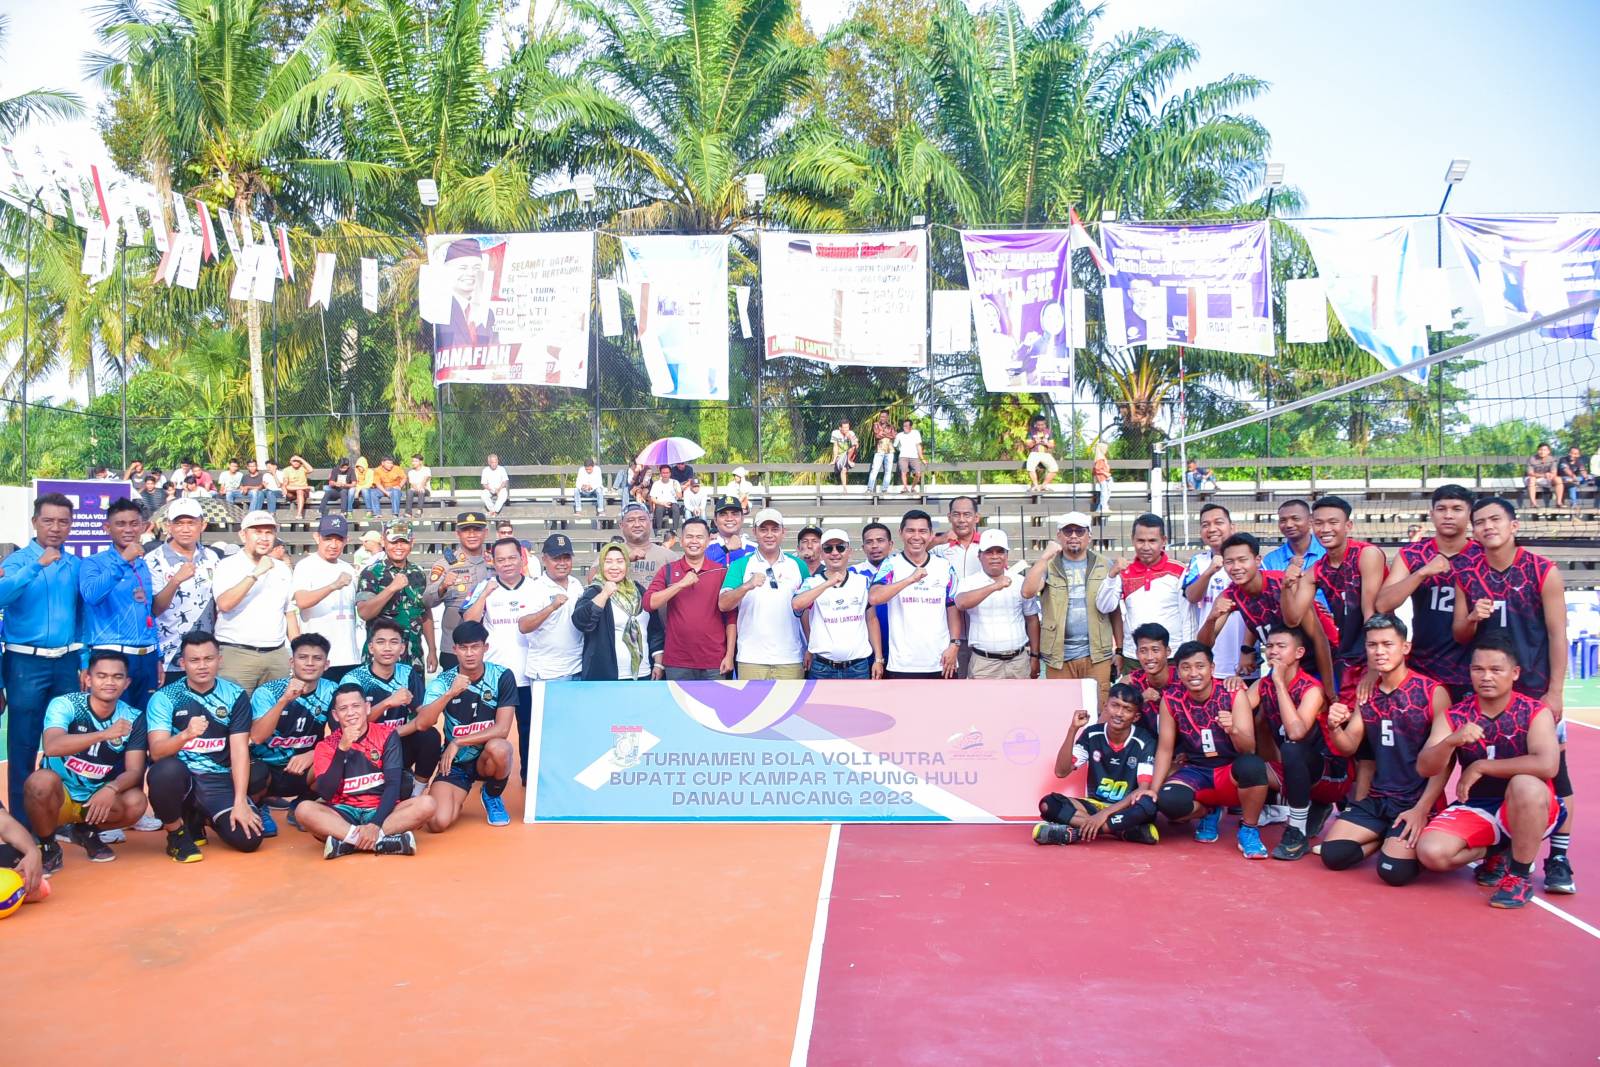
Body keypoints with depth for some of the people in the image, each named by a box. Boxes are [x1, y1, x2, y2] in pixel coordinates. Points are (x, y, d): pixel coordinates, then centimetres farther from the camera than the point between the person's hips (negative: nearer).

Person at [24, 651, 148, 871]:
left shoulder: (134, 718, -7)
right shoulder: (64, 704, -16)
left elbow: (134, 770, -13)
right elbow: (51, 747, -35)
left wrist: (111, 789, -35)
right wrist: (105, 734, -47)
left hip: (98, 798, 2)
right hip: (59, 797, -2)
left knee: (135, 802, -27)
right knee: (41, 780, -34)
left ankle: (86, 832, 7)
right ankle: (48, 847, -6)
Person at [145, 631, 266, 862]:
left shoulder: (236, 695, 0)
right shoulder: (163, 698, -4)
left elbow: (240, 750, -6)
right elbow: (157, 751, -16)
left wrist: (240, 802, -15)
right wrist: (186, 734, -38)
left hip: (220, 780, 2)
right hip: (178, 777, -2)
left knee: (248, 839, -18)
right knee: (166, 769, -38)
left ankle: (198, 818, 17)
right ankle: (176, 834, -7)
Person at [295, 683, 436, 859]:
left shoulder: (387, 735, 1)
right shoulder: (325, 746, 4)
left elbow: (393, 784, -8)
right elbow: (325, 794, -10)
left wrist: (376, 824, -24)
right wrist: (342, 749, -20)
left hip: (380, 811, 0)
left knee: (427, 804, -28)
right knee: (304, 809, -29)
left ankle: (348, 842, -30)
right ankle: (382, 842, -35)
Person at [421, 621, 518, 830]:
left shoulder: (502, 677, -12)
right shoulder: (442, 682, -11)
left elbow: (502, 729, -18)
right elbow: (422, 724, -26)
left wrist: (457, 743, -23)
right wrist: (450, 693, -39)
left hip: (487, 758, 0)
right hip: (455, 761, 1)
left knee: (498, 748, -36)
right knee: (438, 823, -21)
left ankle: (492, 797, -2)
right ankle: (458, 796, 17)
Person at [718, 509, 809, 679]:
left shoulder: (798, 565, 9)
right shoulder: (740, 565, 3)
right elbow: (723, 604, -8)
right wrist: (747, 586, -26)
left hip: (791, 659, 2)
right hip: (751, 659, -1)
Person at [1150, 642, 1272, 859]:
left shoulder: (1232, 694, -14)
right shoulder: (1171, 699, -8)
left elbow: (1249, 749, -18)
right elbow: (1165, 749, -2)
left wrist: (1233, 730, -40)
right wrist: (1153, 790, -12)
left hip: (1230, 770, -2)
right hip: (1195, 771, 2)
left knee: (1252, 765, -37)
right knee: (1168, 802, -30)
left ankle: (1249, 828, -8)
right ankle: (1208, 812, 8)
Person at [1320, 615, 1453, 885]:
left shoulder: (1433, 693, -10)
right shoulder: (1367, 693, 7)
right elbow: (1348, 748, 10)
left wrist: (1422, 809, -16)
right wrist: (1334, 728, -13)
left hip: (1417, 801, -5)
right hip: (1376, 800, 5)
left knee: (1393, 870, -22)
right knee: (1333, 855, -9)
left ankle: (1414, 844, 9)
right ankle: (1386, 838, 15)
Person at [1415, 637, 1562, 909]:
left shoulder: (1536, 713, -12)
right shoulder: (1454, 716, -4)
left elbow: (1548, 765, -30)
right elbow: (1424, 768, -14)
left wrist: (1480, 767, -24)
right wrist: (1451, 741, -34)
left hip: (1525, 811, -3)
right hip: (1475, 808, 3)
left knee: (1525, 785, -37)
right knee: (1431, 852, -22)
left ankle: (1521, 875, -15)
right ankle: (1496, 852, 11)